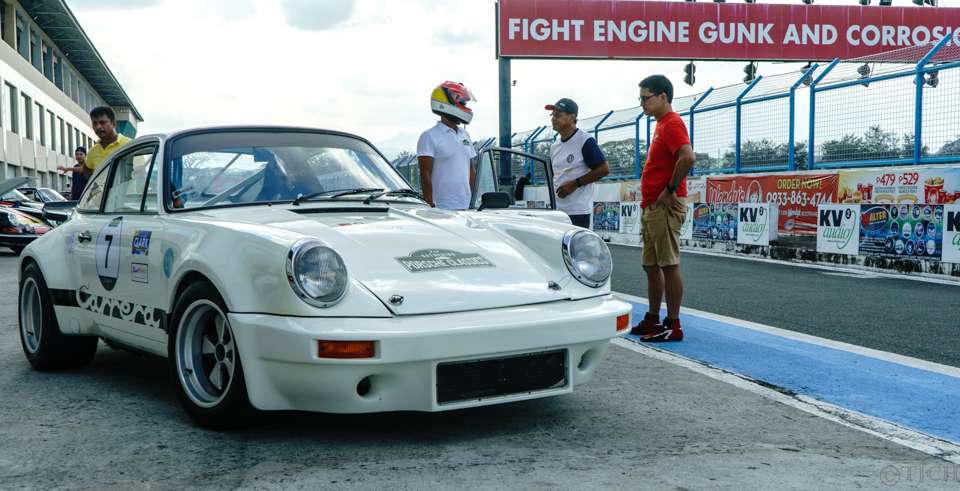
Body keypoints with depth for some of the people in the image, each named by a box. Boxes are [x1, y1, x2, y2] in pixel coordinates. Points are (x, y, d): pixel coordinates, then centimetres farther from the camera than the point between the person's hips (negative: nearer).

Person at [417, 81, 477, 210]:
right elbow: (425, 174, -11)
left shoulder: (465, 135, 17)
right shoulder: (430, 137, -7)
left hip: (466, 206, 7)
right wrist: (430, 205, -16)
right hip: (443, 208, -7)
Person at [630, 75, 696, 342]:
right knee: (651, 266, 14)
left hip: (665, 207, -10)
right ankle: (653, 320, 23)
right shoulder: (661, 124, 19)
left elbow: (687, 157, -29)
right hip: (652, 207, 10)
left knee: (669, 265, -7)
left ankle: (674, 326, -3)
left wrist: (670, 190, -21)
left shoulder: (672, 123, -13)